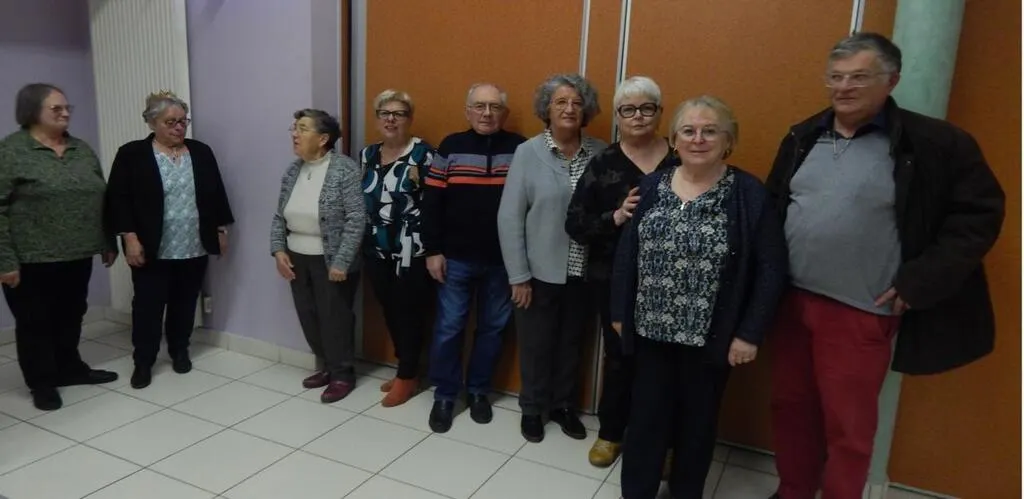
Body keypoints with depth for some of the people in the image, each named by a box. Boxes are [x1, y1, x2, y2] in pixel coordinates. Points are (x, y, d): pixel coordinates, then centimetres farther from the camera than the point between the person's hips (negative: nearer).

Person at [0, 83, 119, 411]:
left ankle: (70, 369, 31)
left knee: (71, 317, 16)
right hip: (32, 260, -5)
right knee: (35, 322, 7)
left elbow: (100, 200, 14)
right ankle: (42, 383, 19)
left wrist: (108, 243, 12)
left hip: (77, 255, 6)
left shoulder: (82, 150, 9)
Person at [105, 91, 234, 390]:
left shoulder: (201, 153, 6)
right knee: (148, 305, 3)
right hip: (153, 250, -3)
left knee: (185, 304, 12)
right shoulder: (132, 155, -3)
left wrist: (221, 231, 8)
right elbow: (118, 200, -6)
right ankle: (143, 362, 15)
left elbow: (216, 195, 10)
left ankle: (179, 351, 29)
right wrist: (130, 238, -12)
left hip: (194, 249, 3)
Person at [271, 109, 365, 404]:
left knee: (335, 318, 4)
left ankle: (343, 374, 21)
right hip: (297, 259, 7)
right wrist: (278, 250, -1)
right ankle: (327, 367, 32)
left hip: (330, 260, -6)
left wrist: (341, 262, -21)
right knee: (308, 317, 14)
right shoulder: (293, 171, 6)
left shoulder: (344, 169, -14)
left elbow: (356, 219, -18)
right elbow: (280, 216, 12)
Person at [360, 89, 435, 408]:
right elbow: (362, 200, 17)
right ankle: (405, 369, 31)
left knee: (410, 313, 2)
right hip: (377, 250, 6)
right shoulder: (367, 154, 11)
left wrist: (417, 181, -24)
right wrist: (363, 241, 15)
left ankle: (407, 377, 18)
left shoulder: (423, 153, -9)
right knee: (390, 311, 15)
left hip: (411, 250, -6)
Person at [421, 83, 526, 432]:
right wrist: (432, 251, -4)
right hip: (456, 258, 0)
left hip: (502, 260, 1)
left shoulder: (519, 149, 0)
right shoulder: (450, 147, 0)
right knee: (448, 328, 5)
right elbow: (432, 203, 0)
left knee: (492, 328, 11)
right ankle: (444, 396, 20)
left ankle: (478, 391, 28)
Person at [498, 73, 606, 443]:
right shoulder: (528, 153, -8)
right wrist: (518, 275, -9)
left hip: (584, 273, 2)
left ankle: (564, 405, 38)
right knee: (536, 344, 12)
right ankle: (532, 408, 34)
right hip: (540, 272, -2)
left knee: (572, 342, 17)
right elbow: (509, 218, -8)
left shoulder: (601, 153, -2)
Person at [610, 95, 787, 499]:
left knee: (698, 420, 15)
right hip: (652, 328, 2)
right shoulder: (651, 186, 2)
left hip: (711, 335, -2)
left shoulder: (750, 194, -9)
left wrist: (750, 332, -11)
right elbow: (627, 252, 5)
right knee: (647, 416, 11)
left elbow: (771, 268, -9)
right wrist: (619, 311, 4)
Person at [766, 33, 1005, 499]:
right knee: (791, 407, 17)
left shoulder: (934, 143, -7)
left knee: (847, 425, 6)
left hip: (860, 313, -5)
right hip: (792, 300, 5)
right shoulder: (803, 138, 7)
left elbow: (980, 212, -4)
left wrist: (919, 282, -11)